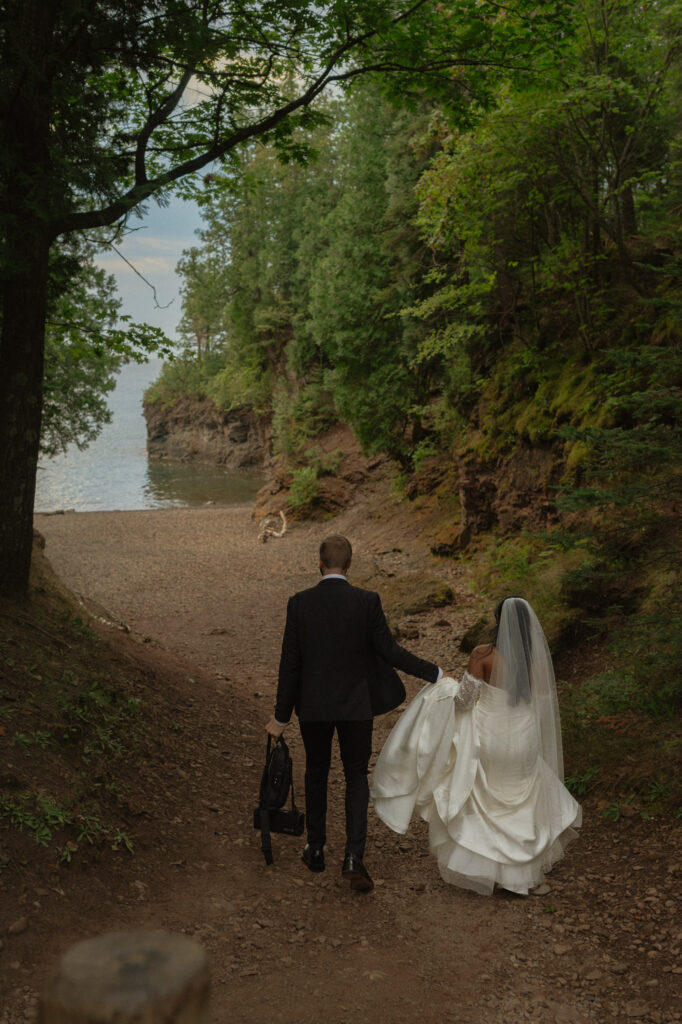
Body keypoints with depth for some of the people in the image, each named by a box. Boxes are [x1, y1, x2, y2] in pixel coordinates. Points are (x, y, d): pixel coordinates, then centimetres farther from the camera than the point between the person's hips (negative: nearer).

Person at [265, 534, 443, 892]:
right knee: (356, 776, 11)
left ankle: (315, 849, 32)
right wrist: (435, 673, 2)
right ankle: (353, 856, -2)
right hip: (355, 705, -1)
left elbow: (290, 663, -7)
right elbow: (389, 651, -10)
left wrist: (281, 717, 2)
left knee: (316, 773, 20)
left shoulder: (299, 603, -9)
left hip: (313, 705, 1)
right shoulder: (367, 601, -11)